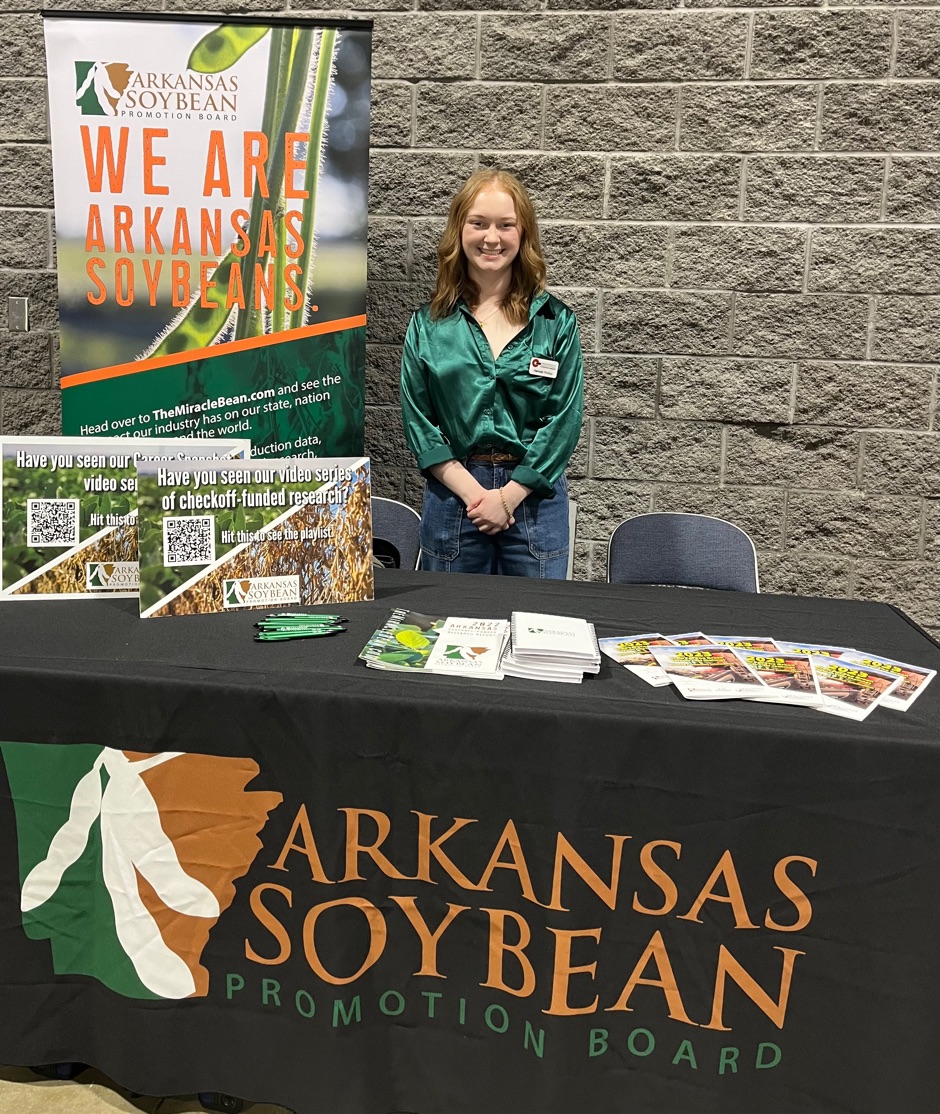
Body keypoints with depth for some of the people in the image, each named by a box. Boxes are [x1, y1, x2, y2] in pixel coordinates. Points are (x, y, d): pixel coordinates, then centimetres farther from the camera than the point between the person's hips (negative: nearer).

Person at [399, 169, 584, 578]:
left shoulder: (556, 321, 1)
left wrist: (508, 495, -11)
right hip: (452, 491, 1)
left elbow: (565, 419, -4)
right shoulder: (429, 323, 3)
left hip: (534, 493, 0)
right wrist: (474, 492, -11)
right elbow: (417, 419, -2)